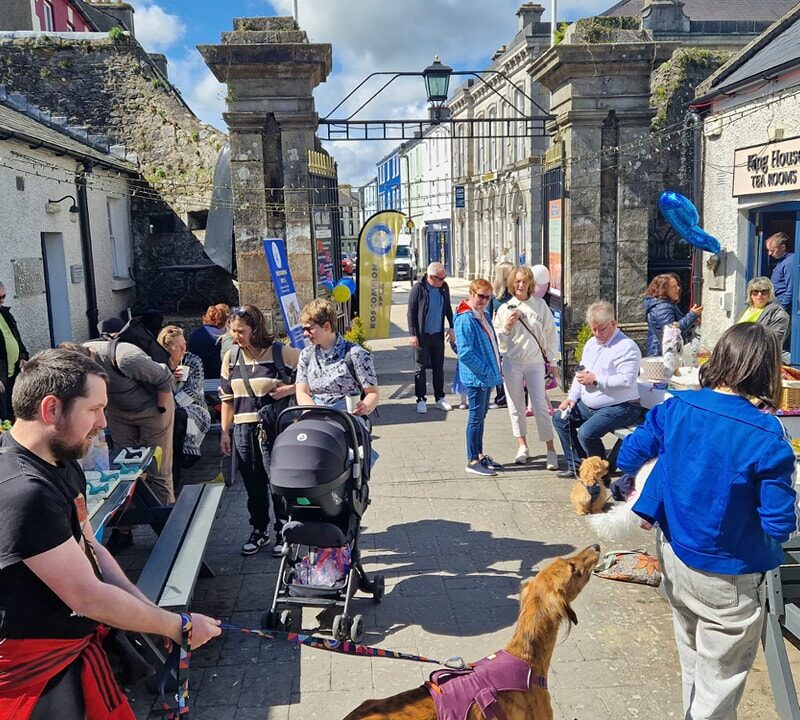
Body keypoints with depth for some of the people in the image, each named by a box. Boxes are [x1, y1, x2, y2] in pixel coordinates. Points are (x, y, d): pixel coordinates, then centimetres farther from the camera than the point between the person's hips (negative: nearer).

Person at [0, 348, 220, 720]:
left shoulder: (63, 465, 4)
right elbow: (87, 596, -27)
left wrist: (152, 612, -1)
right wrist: (179, 626, -15)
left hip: (77, 644, 9)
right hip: (35, 671, -9)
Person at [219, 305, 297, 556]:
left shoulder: (281, 353, -6)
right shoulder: (231, 357, 7)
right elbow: (227, 398, 12)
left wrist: (289, 389, -13)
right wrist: (224, 432, 10)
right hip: (244, 430, 4)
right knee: (253, 485, 12)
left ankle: (284, 532, 16)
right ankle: (259, 530, 29)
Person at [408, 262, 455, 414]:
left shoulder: (444, 287, 2)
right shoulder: (418, 288, -12)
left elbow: (448, 308, 14)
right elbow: (411, 312, -9)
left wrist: (451, 327, 10)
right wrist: (413, 334, -12)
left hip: (438, 334, 4)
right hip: (422, 335, -4)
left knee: (439, 367, 11)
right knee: (421, 368, 3)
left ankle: (440, 398, 20)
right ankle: (421, 400, 11)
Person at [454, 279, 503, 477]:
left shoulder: (485, 315, 11)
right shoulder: (465, 319, -18)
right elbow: (465, 353, -22)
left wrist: (496, 366, 13)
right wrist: (485, 369, -19)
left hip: (487, 376, 9)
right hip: (476, 377, -9)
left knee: (482, 415, 18)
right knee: (476, 417, -2)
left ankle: (480, 454, 30)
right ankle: (472, 461, 8)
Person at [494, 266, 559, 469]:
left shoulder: (540, 305, 1)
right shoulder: (505, 309, 2)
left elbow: (551, 333, 7)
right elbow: (497, 339, 5)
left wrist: (552, 359, 5)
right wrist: (506, 327, -13)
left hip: (535, 362, -1)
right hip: (512, 363, 1)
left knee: (541, 405, -3)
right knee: (516, 406, 9)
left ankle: (551, 450, 4)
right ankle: (522, 446, 25)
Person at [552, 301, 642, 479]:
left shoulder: (626, 347, -16)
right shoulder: (591, 343, 13)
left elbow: (626, 380, -27)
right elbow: (581, 372, 19)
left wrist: (595, 379, -21)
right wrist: (572, 397, 6)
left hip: (619, 408, -10)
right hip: (589, 405, 10)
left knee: (586, 432, -28)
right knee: (560, 418, 8)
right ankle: (576, 466, 13)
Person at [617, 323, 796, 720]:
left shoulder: (677, 407, -11)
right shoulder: (767, 440, -25)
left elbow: (632, 451, 1)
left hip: (674, 553, 5)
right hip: (727, 576, -5)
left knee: (692, 659, 29)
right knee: (720, 677, 16)